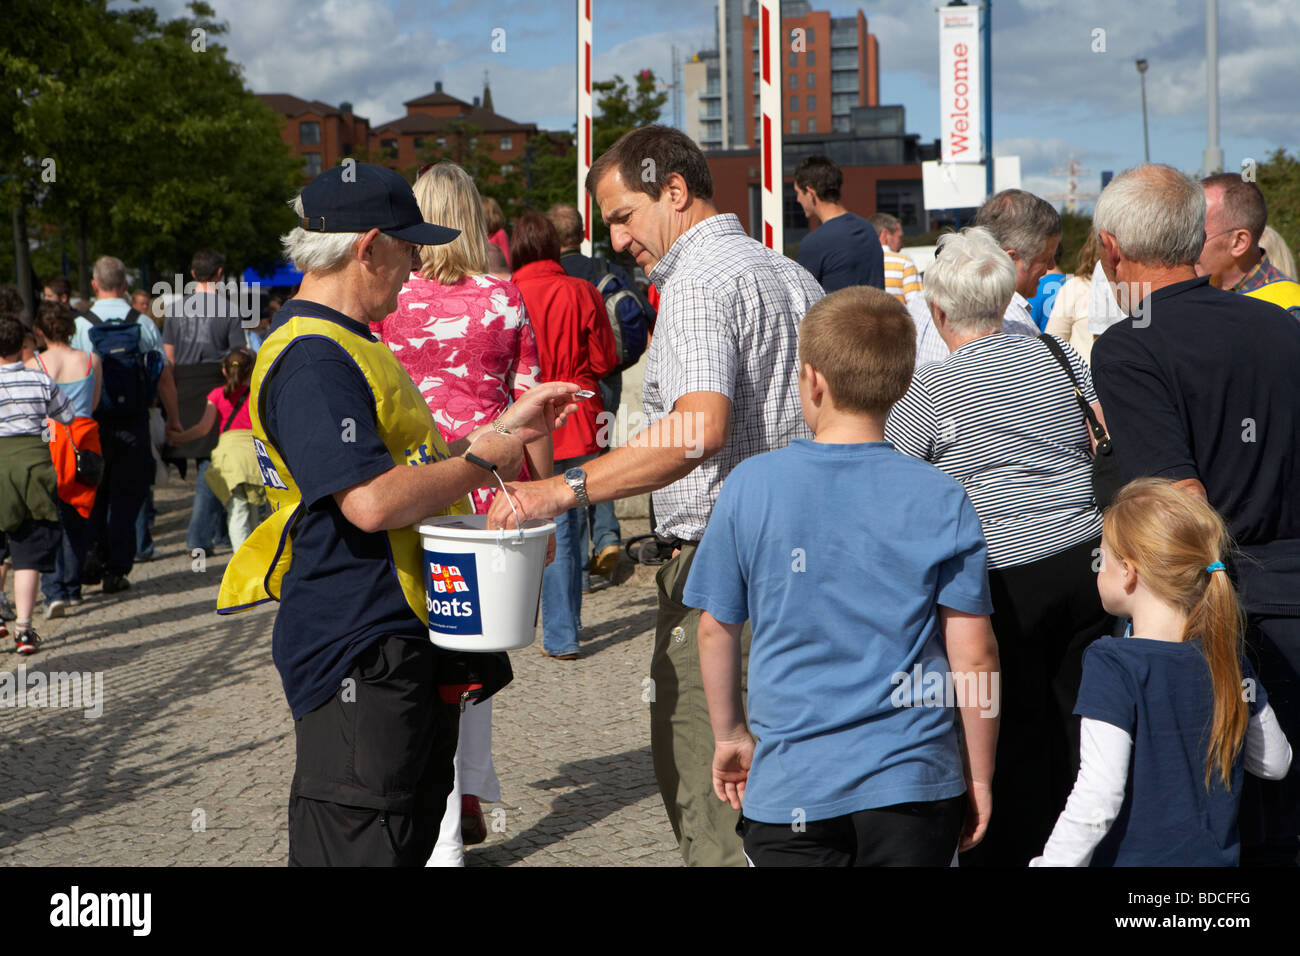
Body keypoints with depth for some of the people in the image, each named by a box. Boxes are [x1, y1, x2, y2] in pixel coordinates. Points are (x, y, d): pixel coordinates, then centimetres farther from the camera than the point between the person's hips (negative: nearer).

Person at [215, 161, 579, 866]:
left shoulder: (349, 345, 17)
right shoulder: (313, 359, -19)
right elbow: (372, 500, -28)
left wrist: (504, 429, 14)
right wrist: (482, 459, -14)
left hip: (405, 638, 11)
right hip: (357, 652, -11)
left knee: (413, 830, 19)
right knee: (362, 847, -4)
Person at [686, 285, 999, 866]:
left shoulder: (752, 486, -4)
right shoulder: (941, 498, -5)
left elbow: (716, 630, 4)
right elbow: (973, 654, -4)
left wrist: (729, 734, 19)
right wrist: (978, 776, 8)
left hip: (793, 789, 0)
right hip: (915, 789, 0)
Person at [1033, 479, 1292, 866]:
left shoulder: (1114, 665, -18)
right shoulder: (1228, 657, 2)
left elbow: (1097, 799, -21)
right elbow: (1275, 762, 14)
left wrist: (1050, 862, -12)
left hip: (1136, 857, -6)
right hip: (1216, 856, 7)